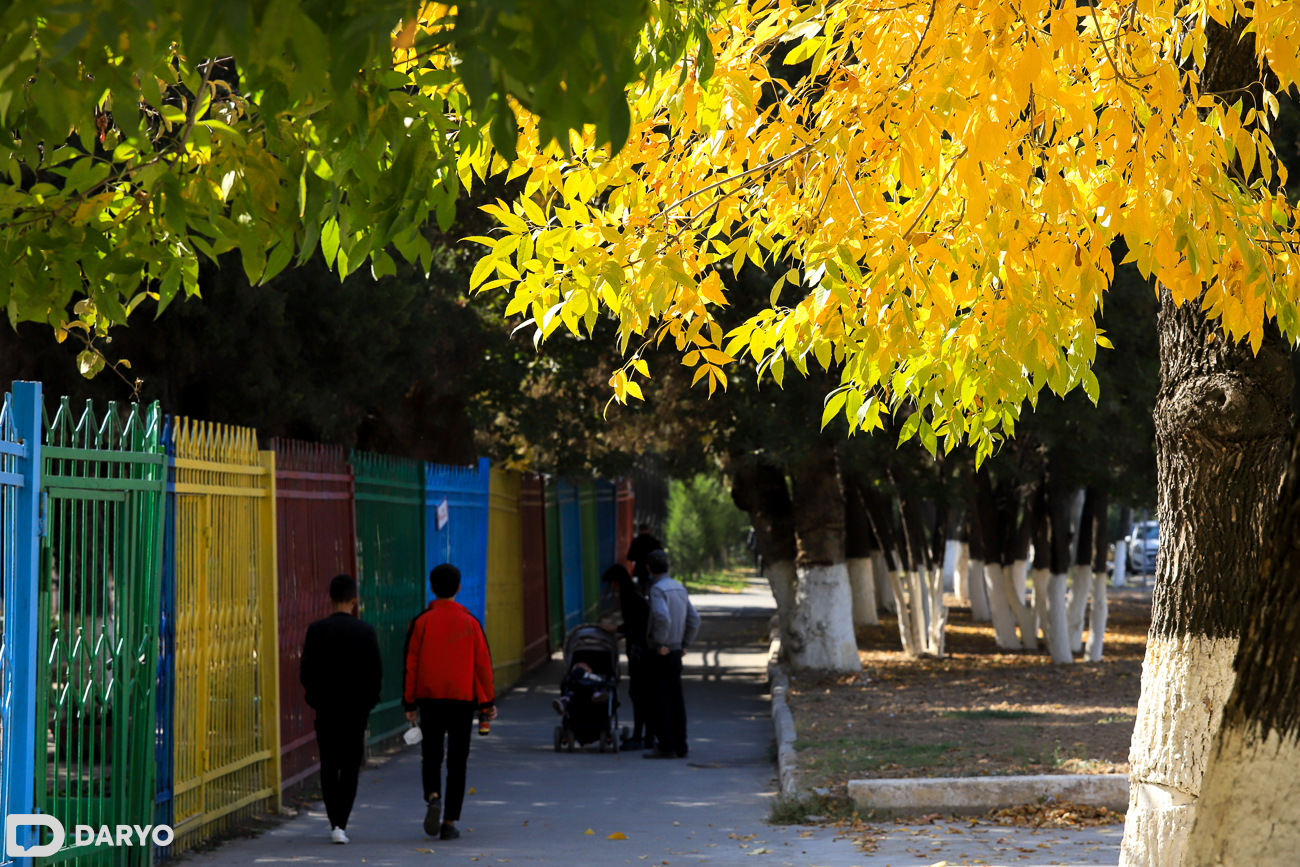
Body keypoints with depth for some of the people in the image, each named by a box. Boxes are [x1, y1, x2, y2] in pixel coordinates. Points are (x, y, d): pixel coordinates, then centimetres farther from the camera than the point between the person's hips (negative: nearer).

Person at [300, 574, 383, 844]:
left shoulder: (317, 630, -5)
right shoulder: (365, 631, -6)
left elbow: (306, 672, -5)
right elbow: (376, 672, -5)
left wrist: (315, 698, 11)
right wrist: (368, 702, 10)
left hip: (326, 708, 0)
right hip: (356, 708, 0)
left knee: (329, 767, 10)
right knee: (350, 767, 7)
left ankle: (336, 823, 0)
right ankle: (341, 824, -1)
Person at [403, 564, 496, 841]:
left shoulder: (421, 622, -1)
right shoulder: (470, 623, 1)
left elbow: (411, 664, -2)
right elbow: (483, 664, 2)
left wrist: (410, 703, 3)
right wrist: (487, 702, 9)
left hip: (430, 699, 0)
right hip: (463, 699, 0)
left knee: (431, 755, 13)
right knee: (457, 761, 6)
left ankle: (433, 797, -15)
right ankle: (450, 822, 3)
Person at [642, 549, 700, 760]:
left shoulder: (657, 589, -14)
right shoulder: (679, 588, 11)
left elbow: (662, 618, -30)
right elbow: (694, 620, 14)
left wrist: (659, 644, -19)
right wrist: (684, 644, 15)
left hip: (661, 654, -8)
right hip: (676, 652, 8)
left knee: (660, 700, -4)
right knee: (675, 699, 10)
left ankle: (666, 746, -4)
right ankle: (679, 746, 12)